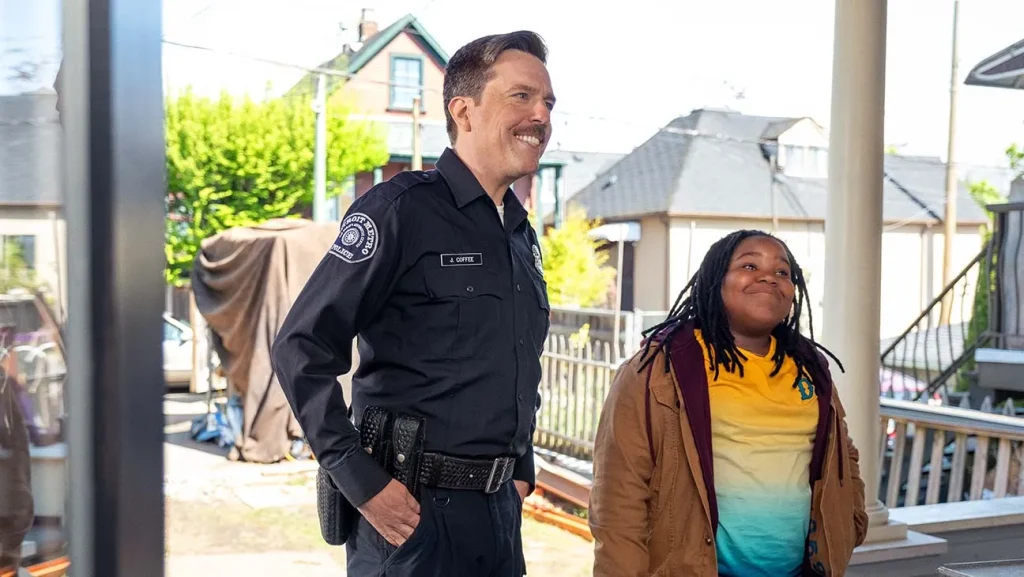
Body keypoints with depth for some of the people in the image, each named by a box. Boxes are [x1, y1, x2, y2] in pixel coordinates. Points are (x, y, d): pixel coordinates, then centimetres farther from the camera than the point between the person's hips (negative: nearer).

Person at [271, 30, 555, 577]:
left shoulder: (523, 237, 11)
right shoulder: (402, 209, -11)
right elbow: (302, 347, -15)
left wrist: (521, 469, 13)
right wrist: (360, 481, -18)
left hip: (501, 510, 7)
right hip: (414, 510, -7)